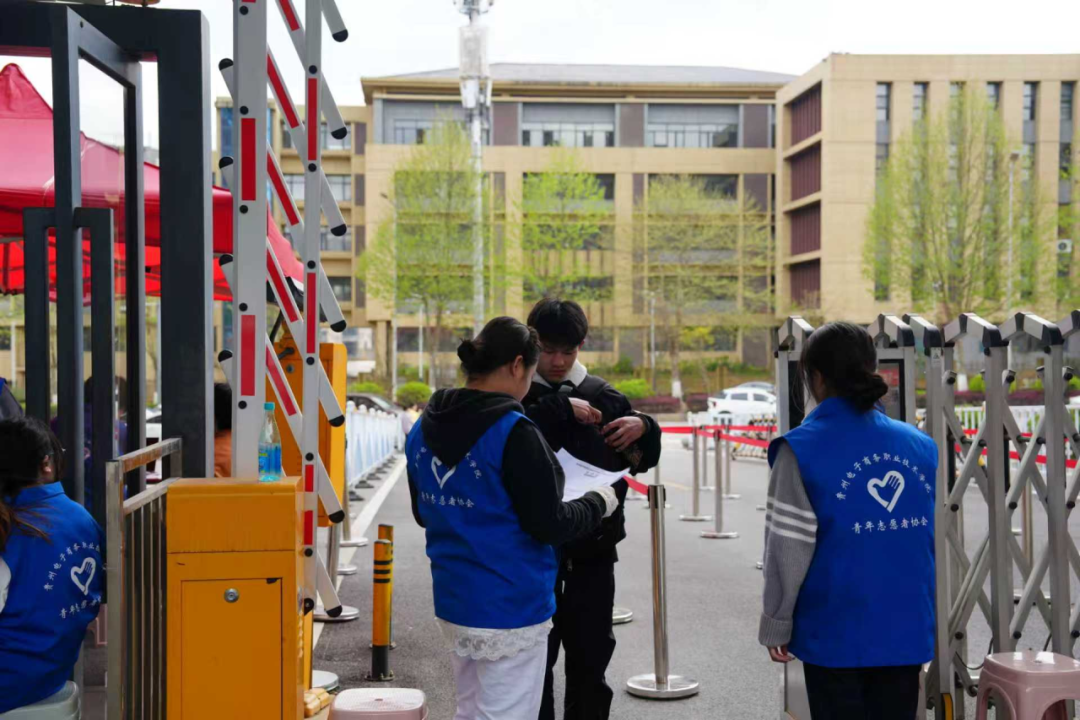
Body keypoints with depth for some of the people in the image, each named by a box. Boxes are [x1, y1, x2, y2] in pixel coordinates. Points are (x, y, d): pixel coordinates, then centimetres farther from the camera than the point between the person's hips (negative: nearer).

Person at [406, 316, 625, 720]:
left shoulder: (425, 427, 3)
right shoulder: (513, 433, -20)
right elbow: (549, 524, -15)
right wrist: (604, 500, 0)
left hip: (453, 602, 8)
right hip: (510, 608, -8)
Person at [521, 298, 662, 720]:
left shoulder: (604, 397, 5)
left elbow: (640, 460, 15)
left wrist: (644, 428, -5)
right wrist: (560, 409, -20)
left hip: (593, 547, 3)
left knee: (591, 655, 13)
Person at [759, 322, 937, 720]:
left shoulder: (803, 448, -12)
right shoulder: (920, 445, 3)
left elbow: (789, 547, -12)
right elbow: (929, 536, 9)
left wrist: (776, 625, -2)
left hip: (837, 632, -4)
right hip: (907, 628, 4)